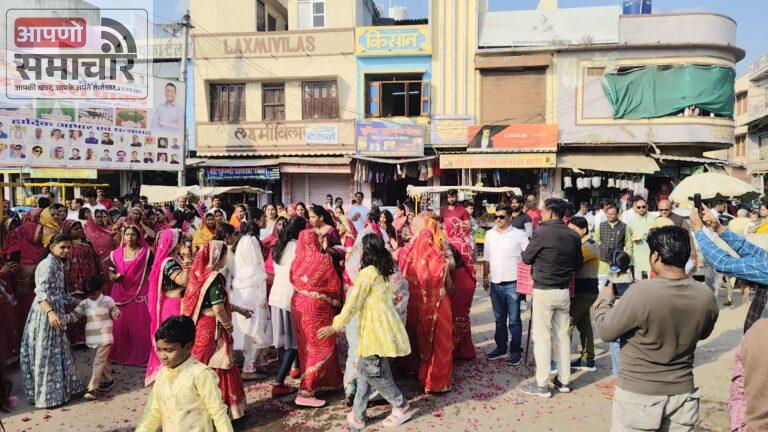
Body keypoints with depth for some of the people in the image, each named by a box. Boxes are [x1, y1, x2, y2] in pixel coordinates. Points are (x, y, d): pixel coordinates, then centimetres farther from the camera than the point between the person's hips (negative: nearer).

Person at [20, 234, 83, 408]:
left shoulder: (58, 264, 14)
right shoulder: (47, 264, -15)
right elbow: (41, 292, -25)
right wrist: (50, 312, -36)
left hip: (55, 312, 10)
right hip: (45, 314, -10)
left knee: (57, 352, 17)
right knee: (45, 354, -1)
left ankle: (58, 389, 29)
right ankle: (45, 395, 8)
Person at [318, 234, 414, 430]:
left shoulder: (367, 273, -13)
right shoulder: (385, 272, 12)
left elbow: (353, 303, -12)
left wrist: (335, 326, -6)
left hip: (376, 329, -9)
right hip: (385, 326, 9)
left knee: (374, 372, 1)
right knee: (364, 369, 11)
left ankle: (402, 407, 14)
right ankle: (357, 416, 16)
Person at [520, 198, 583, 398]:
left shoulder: (542, 233, -16)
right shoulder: (573, 235, 1)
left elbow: (526, 258, -5)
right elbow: (578, 263, 11)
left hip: (543, 291, -6)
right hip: (564, 291, 6)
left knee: (542, 337, 1)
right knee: (563, 336, 14)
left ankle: (542, 385, 6)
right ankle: (564, 381, 23)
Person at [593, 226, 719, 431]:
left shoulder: (640, 293, -26)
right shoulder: (707, 297, -10)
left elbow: (606, 331, -14)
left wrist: (604, 299, 3)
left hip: (639, 394, -4)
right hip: (683, 392, 4)